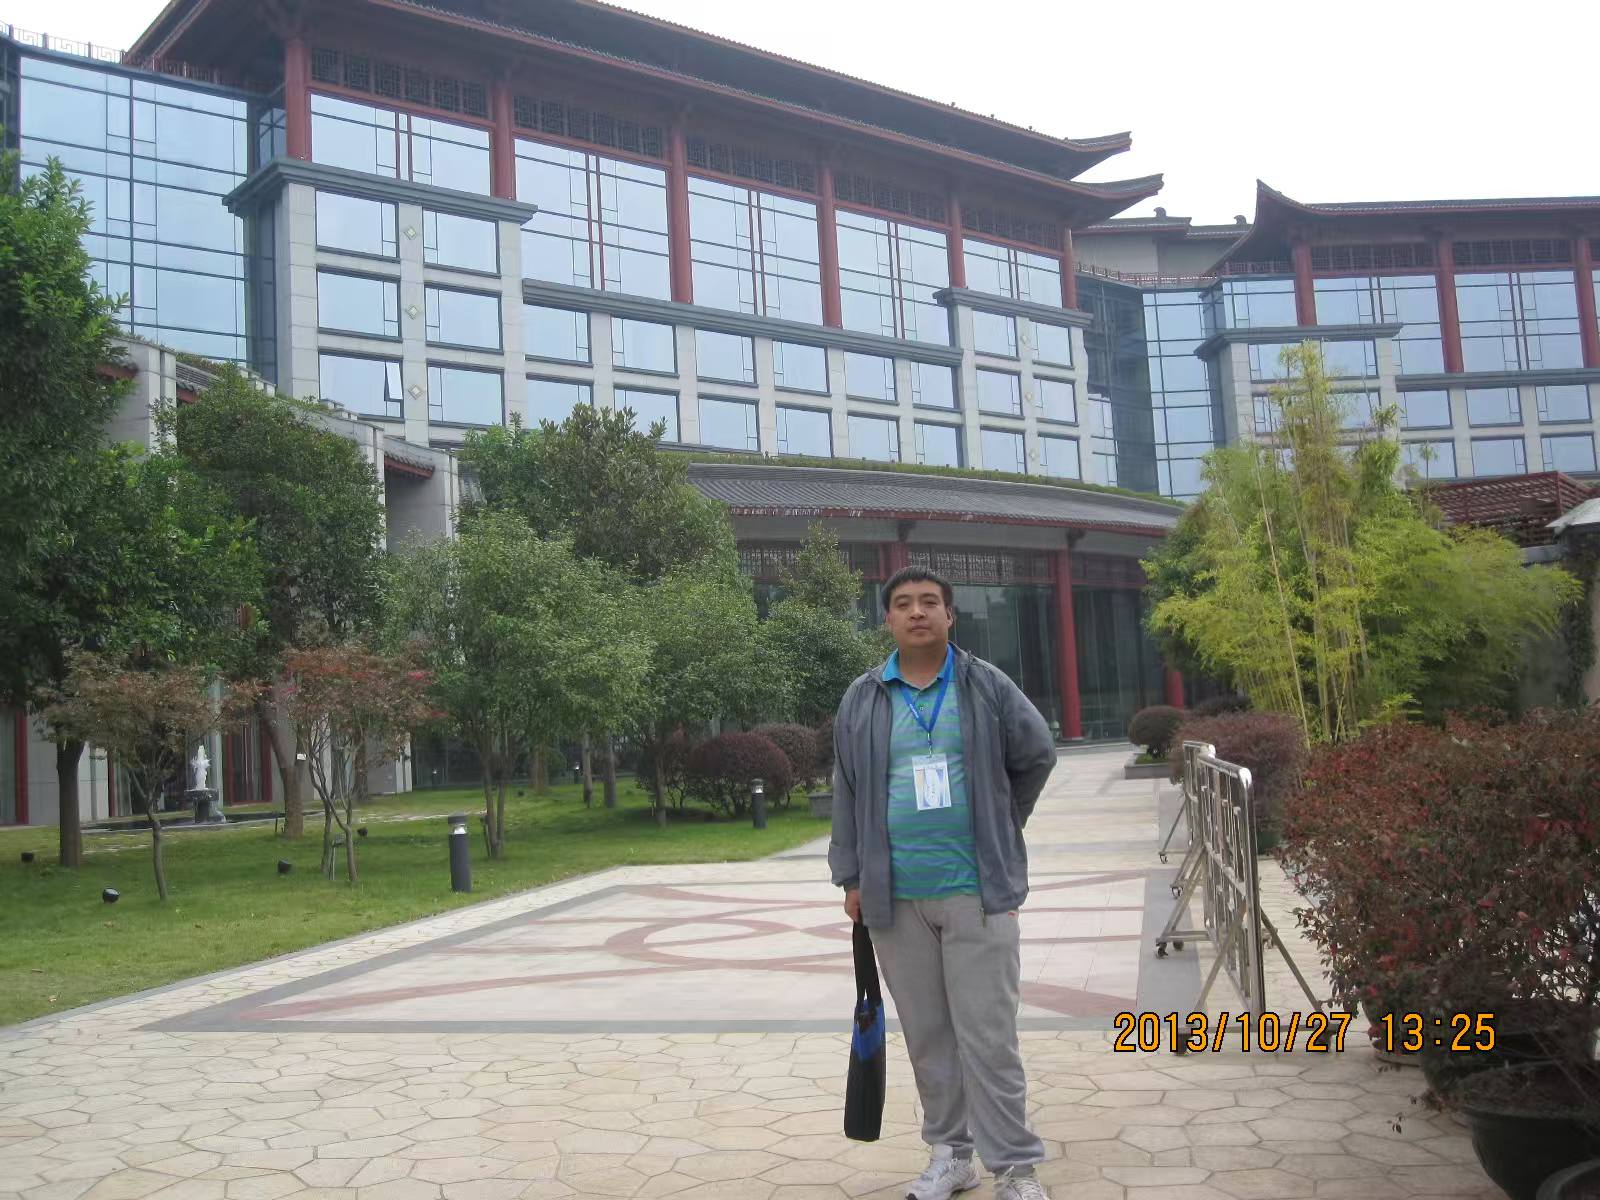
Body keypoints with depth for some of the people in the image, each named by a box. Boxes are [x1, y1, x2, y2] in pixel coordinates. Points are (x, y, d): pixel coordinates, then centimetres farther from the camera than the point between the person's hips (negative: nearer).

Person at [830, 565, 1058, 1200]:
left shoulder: (987, 687, 2)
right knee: (926, 1035, 10)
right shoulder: (862, 701, 6)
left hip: (978, 891, -2)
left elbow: (1037, 755, 13)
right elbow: (848, 793, 9)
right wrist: (852, 877, 7)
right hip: (896, 898, 2)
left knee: (987, 1035, -2)